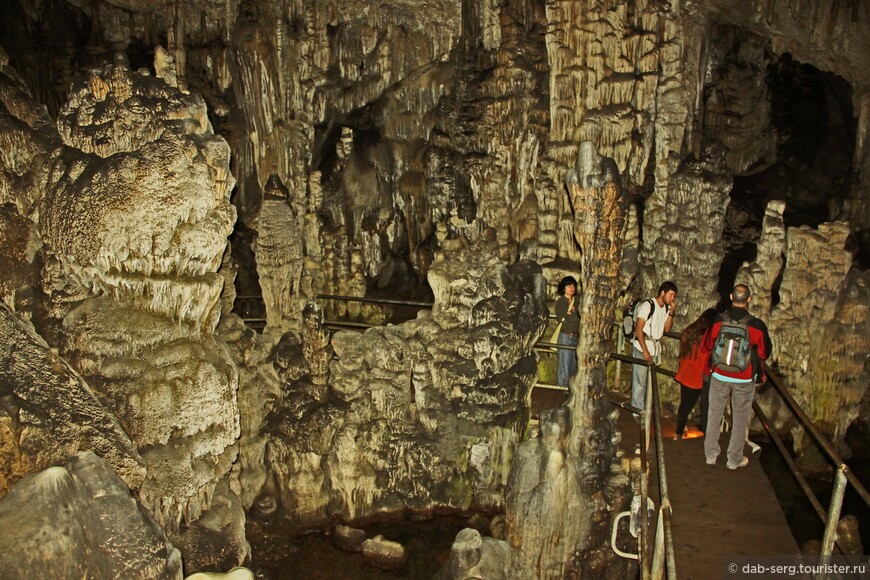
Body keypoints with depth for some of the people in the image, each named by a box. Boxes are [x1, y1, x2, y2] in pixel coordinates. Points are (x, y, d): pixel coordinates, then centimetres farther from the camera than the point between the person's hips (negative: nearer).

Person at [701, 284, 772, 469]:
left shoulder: (718, 321, -15)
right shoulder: (757, 325, -18)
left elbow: (706, 347, -1)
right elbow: (764, 353, -4)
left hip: (720, 376, 1)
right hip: (744, 379, -1)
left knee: (714, 414, 15)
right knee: (740, 418, 14)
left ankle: (711, 454, 25)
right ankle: (734, 459, 24)